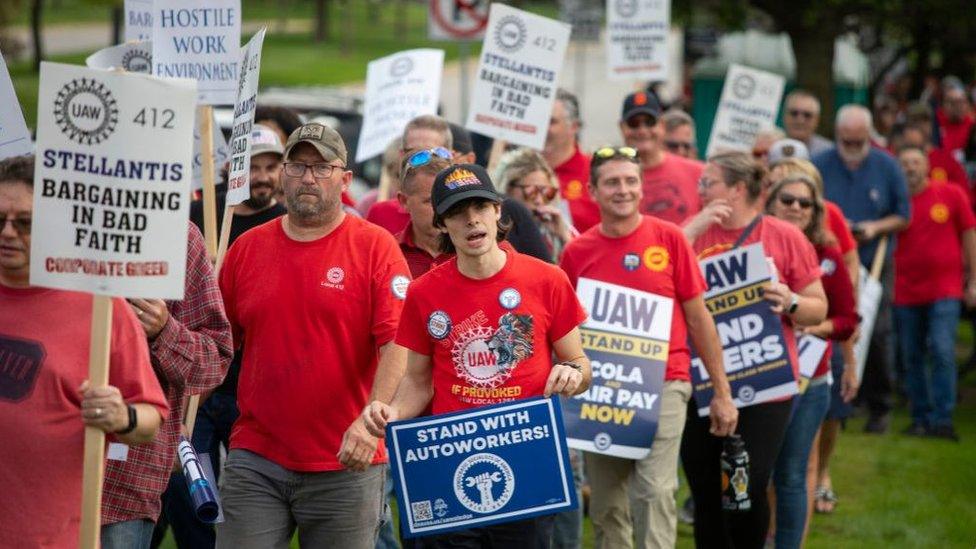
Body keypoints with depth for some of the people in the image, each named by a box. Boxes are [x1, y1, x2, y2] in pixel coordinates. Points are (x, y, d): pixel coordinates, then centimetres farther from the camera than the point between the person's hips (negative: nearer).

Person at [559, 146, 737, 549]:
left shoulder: (669, 238, -1)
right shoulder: (577, 252, 3)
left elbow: (698, 317, 4)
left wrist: (722, 392, 4)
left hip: (663, 384, -2)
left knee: (655, 490, -15)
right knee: (606, 507, 7)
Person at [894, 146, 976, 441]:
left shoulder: (952, 195, 0)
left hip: (945, 290, -2)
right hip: (906, 293, 2)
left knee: (943, 352, -13)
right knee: (912, 358, 6)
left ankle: (942, 419, -10)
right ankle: (921, 418, 17)